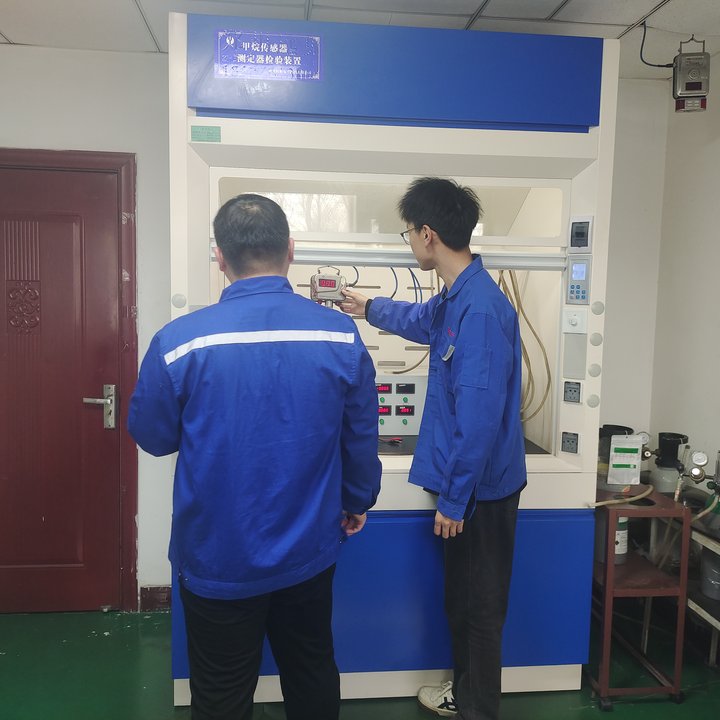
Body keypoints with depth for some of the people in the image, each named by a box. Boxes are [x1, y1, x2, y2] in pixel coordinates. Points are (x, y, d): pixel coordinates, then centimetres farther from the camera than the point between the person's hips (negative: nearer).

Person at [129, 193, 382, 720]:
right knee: (313, 677, 27)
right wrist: (359, 500, 16)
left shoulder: (179, 342, -20)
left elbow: (153, 437, -4)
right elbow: (361, 436, -2)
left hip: (218, 562, -2)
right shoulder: (341, 335, -13)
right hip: (308, 554, 3)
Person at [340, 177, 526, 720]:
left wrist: (454, 498, -19)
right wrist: (371, 308, 45)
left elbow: (478, 416, -26)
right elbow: (420, 320, 29)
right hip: (467, 481, 9)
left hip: (481, 489, -9)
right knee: (461, 596, 23)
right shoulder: (456, 298, 5)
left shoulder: (481, 309, -26)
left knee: (479, 604, 10)